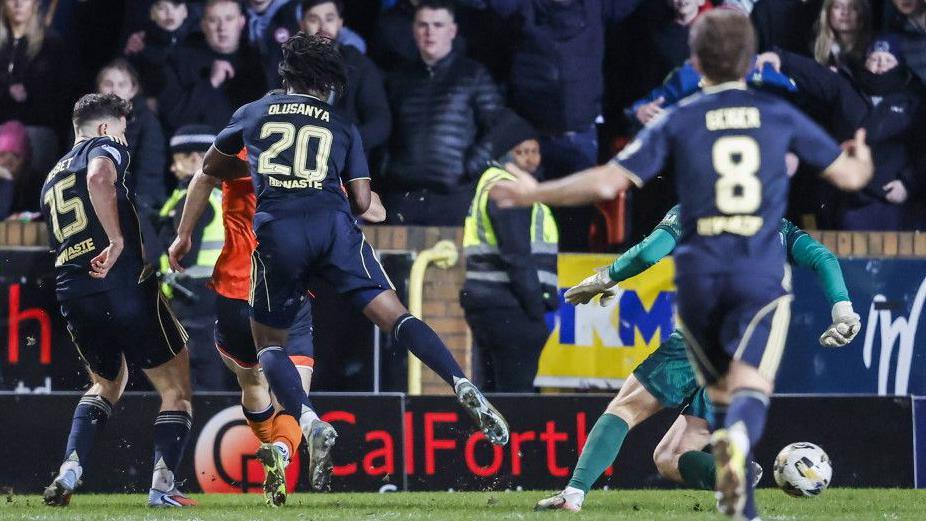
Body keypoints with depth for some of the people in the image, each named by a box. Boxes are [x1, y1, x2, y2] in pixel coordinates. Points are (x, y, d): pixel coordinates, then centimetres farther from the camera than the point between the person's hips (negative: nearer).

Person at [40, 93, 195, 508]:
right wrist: (118, 240, -23)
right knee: (177, 387, 4)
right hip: (122, 284, -7)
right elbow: (99, 179, -22)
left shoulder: (52, 179, 26)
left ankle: (69, 470, 8)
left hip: (71, 292, 7)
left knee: (107, 383, 29)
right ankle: (163, 485, -10)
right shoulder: (104, 147, 3)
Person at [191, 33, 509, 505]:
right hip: (333, 224, 1)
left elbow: (212, 167, 33)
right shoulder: (342, 128, 19)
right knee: (394, 315, -2)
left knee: (269, 340, 11)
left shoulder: (254, 113, 20)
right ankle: (464, 388, -21)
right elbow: (362, 202, 13)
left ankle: (307, 422, -15)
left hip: (277, 230, -1)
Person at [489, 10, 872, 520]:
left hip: (698, 275, 1)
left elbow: (606, 182, -6)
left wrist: (534, 193, 8)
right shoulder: (779, 115, 5)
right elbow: (849, 175, 12)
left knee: (722, 394, 16)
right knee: (751, 390, -11)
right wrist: (863, 157, 38)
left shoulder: (678, 121, 1)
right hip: (762, 277, -1)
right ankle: (738, 440, -47)